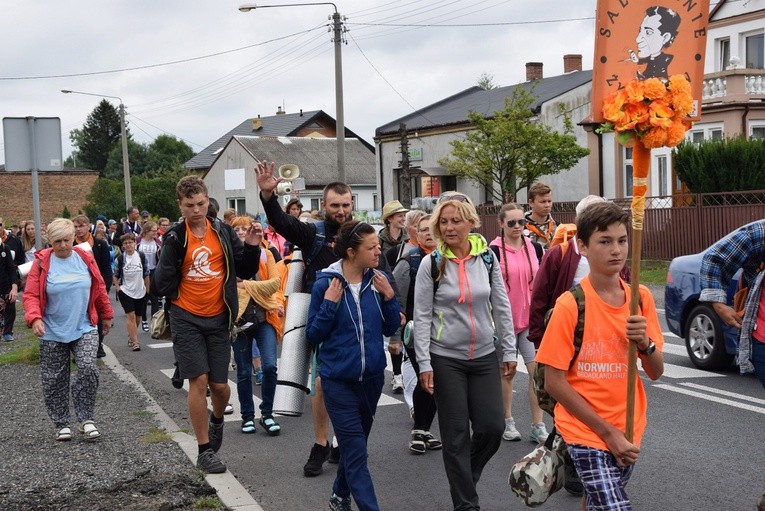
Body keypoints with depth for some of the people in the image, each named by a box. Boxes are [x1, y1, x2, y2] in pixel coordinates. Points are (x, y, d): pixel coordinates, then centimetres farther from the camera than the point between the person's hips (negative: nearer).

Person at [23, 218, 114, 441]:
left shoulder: (85, 259, 0)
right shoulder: (42, 263, -6)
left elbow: (99, 289, 11)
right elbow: (31, 295, -9)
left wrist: (106, 315, 18)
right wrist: (35, 318, -26)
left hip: (84, 329, 1)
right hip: (52, 333, 0)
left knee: (88, 369, -15)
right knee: (54, 380, 7)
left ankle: (86, 419, -1)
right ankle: (61, 423, 22)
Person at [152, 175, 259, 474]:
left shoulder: (223, 232, 1)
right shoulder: (175, 238, -5)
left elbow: (246, 270, 3)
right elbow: (161, 286, -7)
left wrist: (250, 246, -12)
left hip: (218, 318, 2)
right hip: (187, 318, -2)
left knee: (220, 385, 4)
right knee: (199, 380, -6)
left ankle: (217, 420, 39)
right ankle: (205, 451, 7)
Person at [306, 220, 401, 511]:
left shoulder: (378, 280, -2)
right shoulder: (325, 284, -11)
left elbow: (389, 329, 3)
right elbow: (313, 335, -7)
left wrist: (389, 297, -11)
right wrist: (329, 305, -20)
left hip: (372, 376, 5)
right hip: (338, 380, -4)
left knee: (354, 444, 20)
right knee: (356, 451, -6)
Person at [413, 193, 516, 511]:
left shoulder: (487, 258, 0)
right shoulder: (431, 264, -7)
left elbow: (501, 307, 6)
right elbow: (422, 316, -7)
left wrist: (509, 351, 5)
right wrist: (424, 364, -10)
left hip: (484, 357, 3)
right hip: (446, 359, -3)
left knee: (492, 427, 1)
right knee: (456, 435, 2)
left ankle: (464, 476, 30)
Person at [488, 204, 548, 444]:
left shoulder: (533, 247, 6)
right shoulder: (494, 251, -7)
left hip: (531, 319, 3)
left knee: (538, 370, -4)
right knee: (507, 371, 10)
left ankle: (538, 426, 3)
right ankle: (508, 421, 24)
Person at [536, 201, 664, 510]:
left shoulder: (641, 298, 0)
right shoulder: (570, 305, -15)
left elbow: (655, 372, 5)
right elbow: (554, 382, -12)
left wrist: (644, 343, -17)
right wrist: (607, 431, -12)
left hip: (628, 431, 5)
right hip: (586, 431, -5)